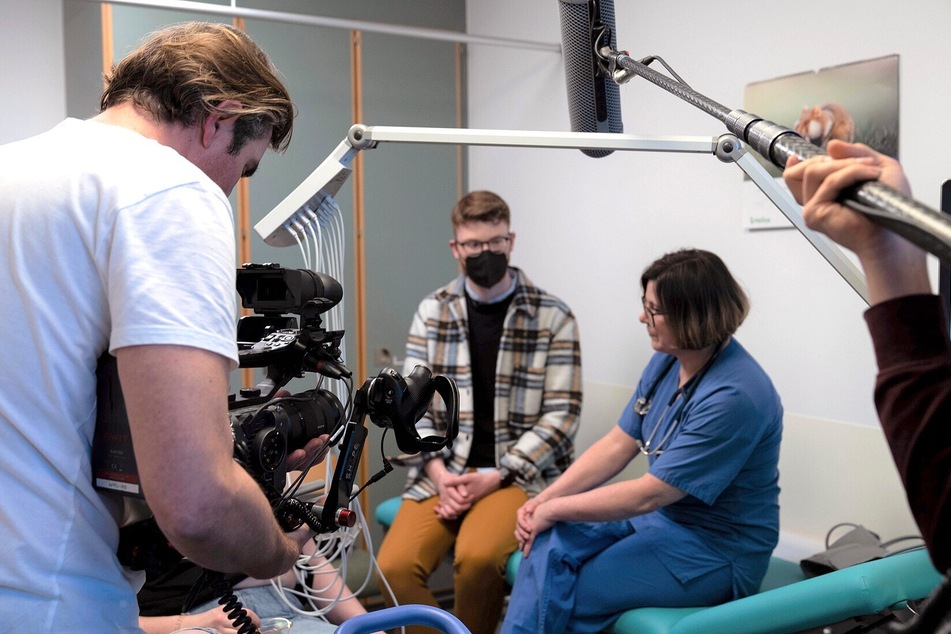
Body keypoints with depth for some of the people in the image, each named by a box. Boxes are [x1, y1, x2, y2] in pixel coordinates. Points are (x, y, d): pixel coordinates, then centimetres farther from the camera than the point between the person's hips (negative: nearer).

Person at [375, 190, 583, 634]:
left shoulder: (552, 317, -2)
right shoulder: (432, 312, 7)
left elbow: (562, 414, -6)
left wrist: (494, 477, -14)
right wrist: (441, 475, -10)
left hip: (518, 474, -2)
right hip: (443, 472, 3)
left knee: (477, 558, -31)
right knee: (394, 566, -22)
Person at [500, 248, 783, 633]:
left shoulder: (733, 396, -27)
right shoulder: (667, 360, 0)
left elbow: (646, 495, -25)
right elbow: (618, 444, 3)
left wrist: (554, 510, -15)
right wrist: (543, 500, -8)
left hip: (714, 550, -7)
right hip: (660, 515, 7)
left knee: (558, 598, -15)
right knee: (549, 546, -17)